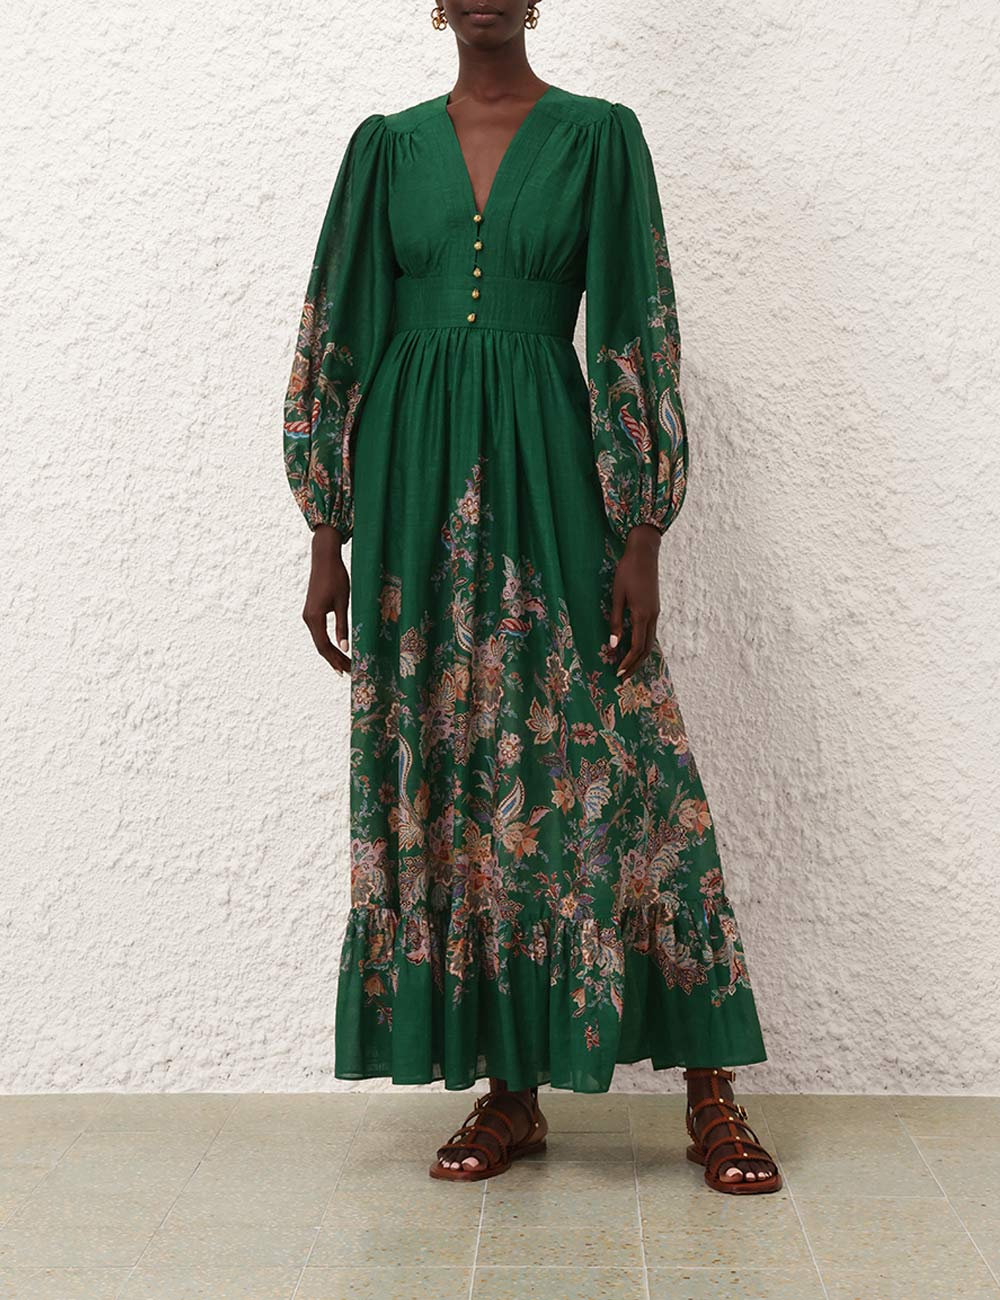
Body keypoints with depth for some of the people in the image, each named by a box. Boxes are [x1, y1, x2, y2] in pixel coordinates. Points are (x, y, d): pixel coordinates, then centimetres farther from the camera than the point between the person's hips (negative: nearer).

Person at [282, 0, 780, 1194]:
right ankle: (507, 1090, 15)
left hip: (547, 478, -2)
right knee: (441, 775, 3)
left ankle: (710, 1090, 6)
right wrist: (328, 540, 3)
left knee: (609, 764, -5)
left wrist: (642, 535, -8)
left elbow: (638, 333, 0)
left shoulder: (598, 135, 5)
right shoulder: (388, 145, 10)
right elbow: (339, 337, 9)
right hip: (412, 490, 3)